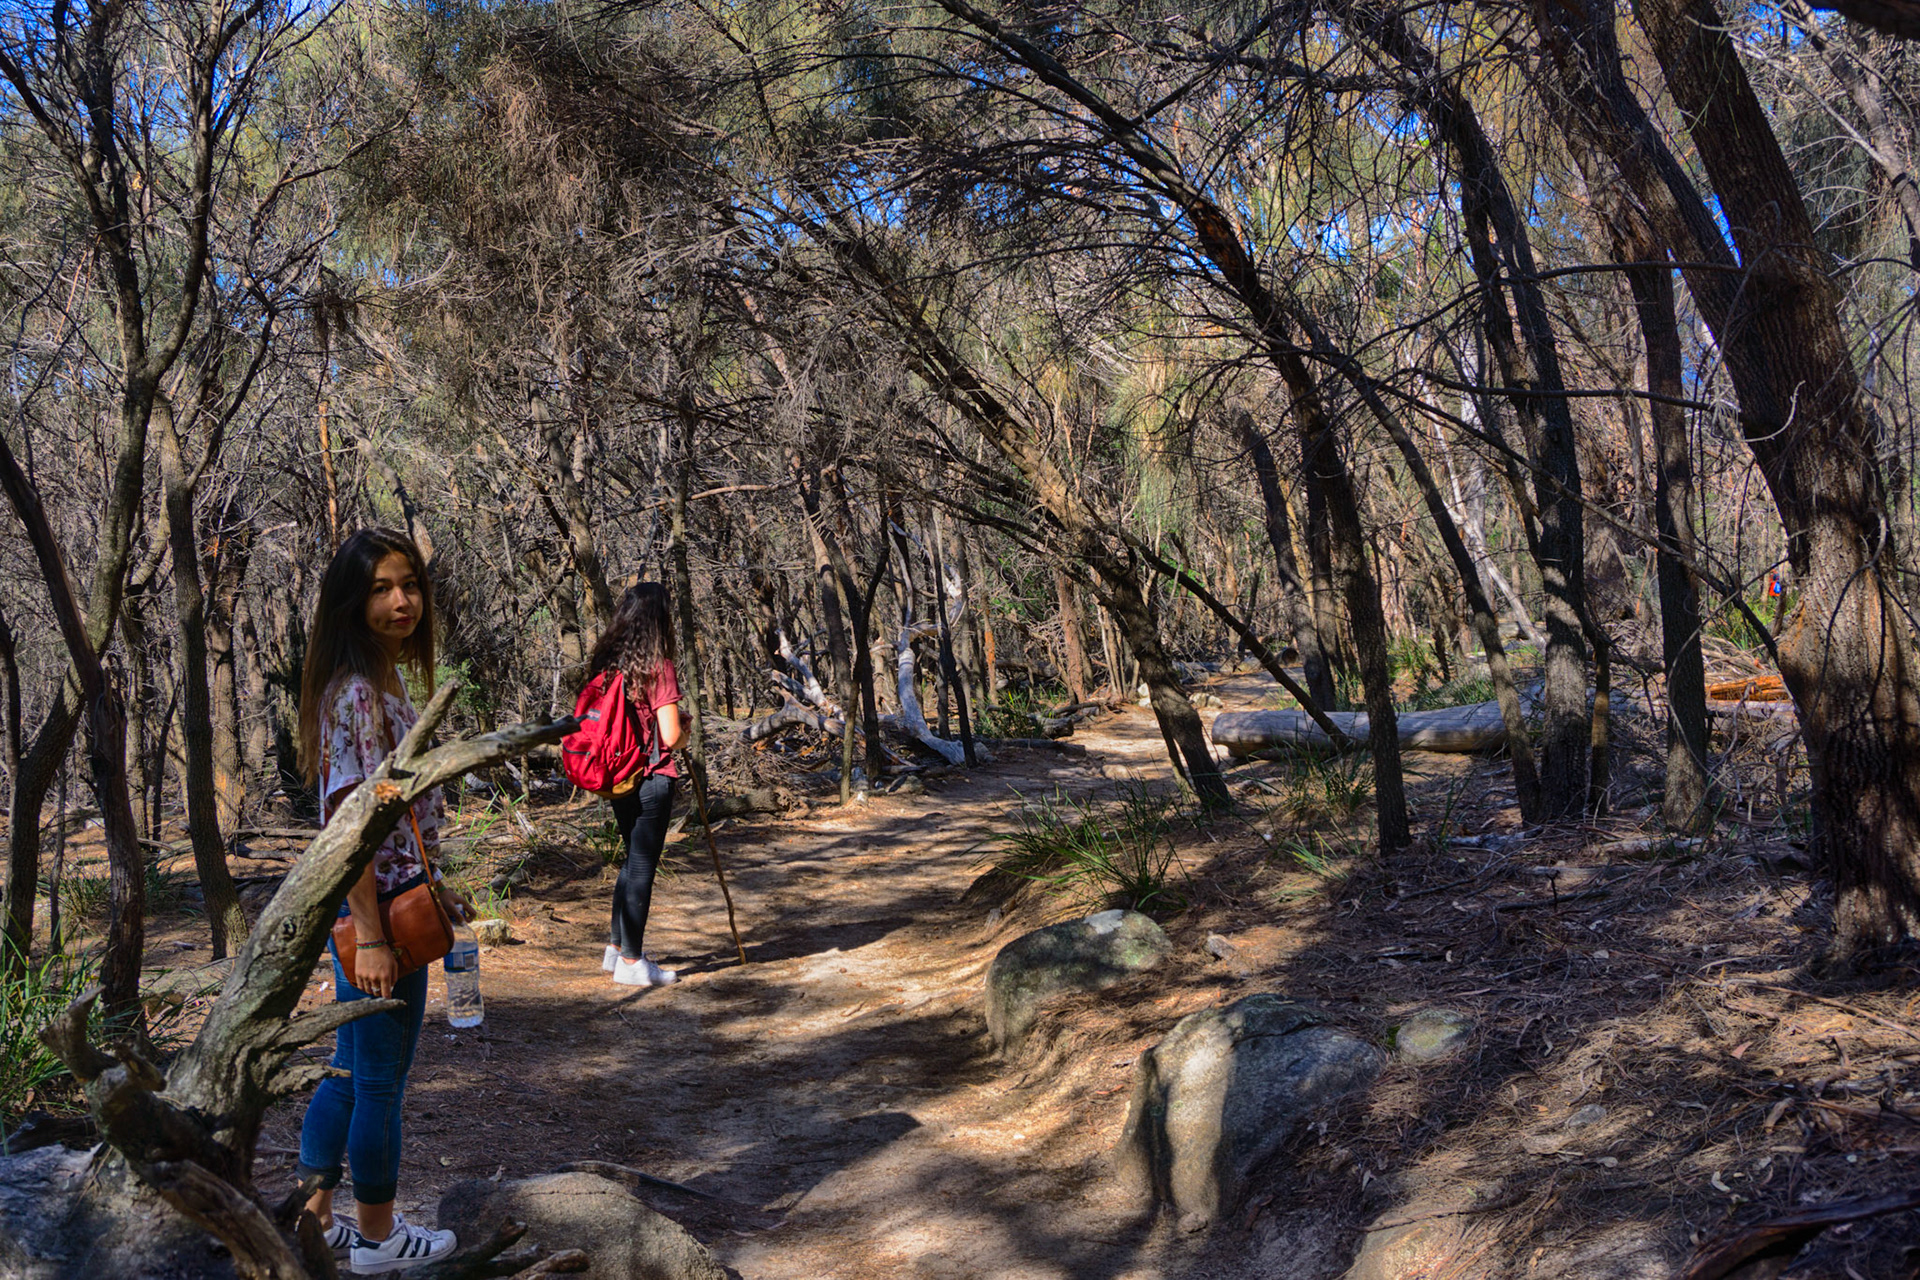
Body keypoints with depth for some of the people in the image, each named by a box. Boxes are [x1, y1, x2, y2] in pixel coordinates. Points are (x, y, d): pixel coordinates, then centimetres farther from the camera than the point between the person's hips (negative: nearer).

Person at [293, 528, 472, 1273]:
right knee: (381, 1079, 6)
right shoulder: (358, 693, -19)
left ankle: (311, 1218, 33)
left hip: (390, 902, 10)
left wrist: (430, 887, 21)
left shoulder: (384, 684, 10)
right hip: (376, 910, -10)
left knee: (352, 1067, 19)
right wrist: (370, 938, -23)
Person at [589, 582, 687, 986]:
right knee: (642, 867, 3)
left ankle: (617, 949, 29)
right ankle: (631, 963, 11)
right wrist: (685, 728, 3)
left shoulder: (605, 662, 4)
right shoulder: (658, 667, -16)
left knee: (633, 861, 21)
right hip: (651, 779, -7)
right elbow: (670, 737, -18)